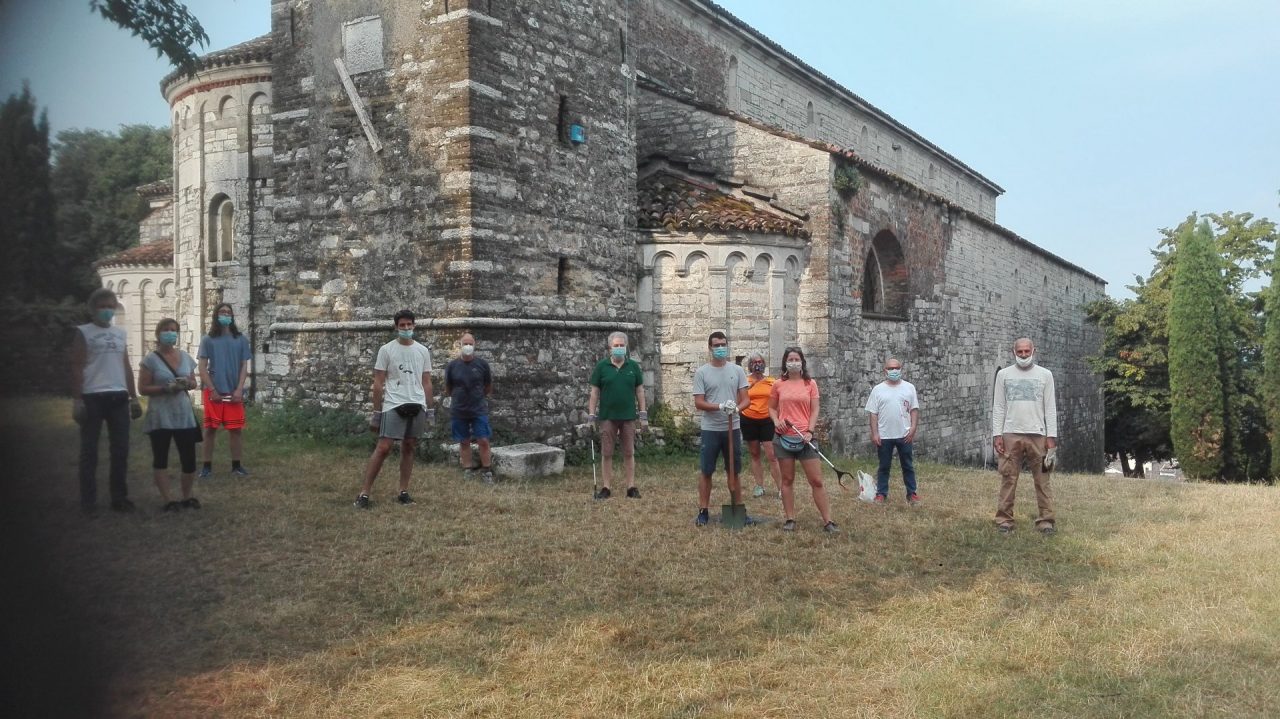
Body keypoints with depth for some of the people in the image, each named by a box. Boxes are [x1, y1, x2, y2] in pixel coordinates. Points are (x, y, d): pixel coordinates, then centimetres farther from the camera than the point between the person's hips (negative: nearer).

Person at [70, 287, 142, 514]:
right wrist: (77, 400, -12)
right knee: (89, 450, 1)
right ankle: (88, 501, 6)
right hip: (92, 397, -5)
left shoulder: (120, 333, 14)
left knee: (120, 449, 7)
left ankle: (119, 497, 15)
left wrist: (134, 397, 13)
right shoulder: (83, 333, 0)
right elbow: (77, 368, -5)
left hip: (118, 397, 5)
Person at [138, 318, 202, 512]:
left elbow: (193, 383, 16)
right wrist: (165, 388, -20)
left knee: (189, 459, 3)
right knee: (160, 459, 3)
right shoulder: (151, 359, -6)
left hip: (184, 415, 4)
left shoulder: (185, 357, 8)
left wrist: (187, 384, -7)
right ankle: (168, 500, 8)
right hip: (160, 417, -4)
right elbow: (142, 388, -7)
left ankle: (187, 497, 19)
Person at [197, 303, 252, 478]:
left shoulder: (241, 340, 7)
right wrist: (212, 390, -9)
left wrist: (239, 389, -6)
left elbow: (244, 367, 5)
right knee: (210, 429, 2)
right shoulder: (208, 340, 3)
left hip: (234, 393, 1)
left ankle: (236, 465, 12)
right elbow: (202, 368, 0)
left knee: (236, 429, 3)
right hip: (213, 392, -1)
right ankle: (207, 466, 8)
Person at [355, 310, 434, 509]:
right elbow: (378, 383, 0)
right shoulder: (386, 349, 0)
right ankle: (364, 494, -6)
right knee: (383, 448, -10)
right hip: (394, 406, -4)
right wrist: (376, 411, -4)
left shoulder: (423, 351, 11)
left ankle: (403, 492, 15)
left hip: (417, 406, 4)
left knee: (409, 448, 8)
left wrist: (429, 410, 9)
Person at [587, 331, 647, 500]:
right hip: (607, 416, -1)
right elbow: (594, 391, 2)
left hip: (629, 416, 1)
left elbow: (639, 390, 8)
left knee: (629, 453, 6)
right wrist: (591, 414, -2)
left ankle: (631, 487, 12)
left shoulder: (633, 366, 5)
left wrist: (643, 413, 3)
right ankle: (606, 488, 10)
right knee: (606, 453, 4)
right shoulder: (601, 366, 1)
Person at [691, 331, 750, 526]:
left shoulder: (737, 370, 5)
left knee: (734, 471, 11)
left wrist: (737, 408, -19)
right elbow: (698, 403, -7)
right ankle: (703, 512, 10)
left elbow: (745, 398, 3)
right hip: (710, 429, -2)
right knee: (705, 471, 2)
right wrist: (721, 406, -22)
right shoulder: (701, 372, -3)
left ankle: (738, 509, 19)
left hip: (733, 428, 2)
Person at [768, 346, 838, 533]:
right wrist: (776, 420, -7)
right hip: (783, 437, 1)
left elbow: (814, 410, 2)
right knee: (787, 480, 7)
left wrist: (810, 431, -11)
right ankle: (789, 519, 15)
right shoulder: (778, 385, 5)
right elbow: (771, 408, 14)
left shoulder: (810, 384, 3)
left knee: (817, 481, -1)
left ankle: (828, 521, 4)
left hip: (804, 437, -1)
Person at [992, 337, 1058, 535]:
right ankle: (1004, 519, 6)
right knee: (1008, 479, 1)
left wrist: (1051, 437, -3)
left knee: (1042, 480, 0)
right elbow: (998, 407, 6)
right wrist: (997, 434, -3)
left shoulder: (1045, 375, 6)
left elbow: (1050, 408, 4)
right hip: (1010, 434, 0)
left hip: (1037, 435, 0)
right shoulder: (1003, 374, 7)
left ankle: (1046, 520, 5)